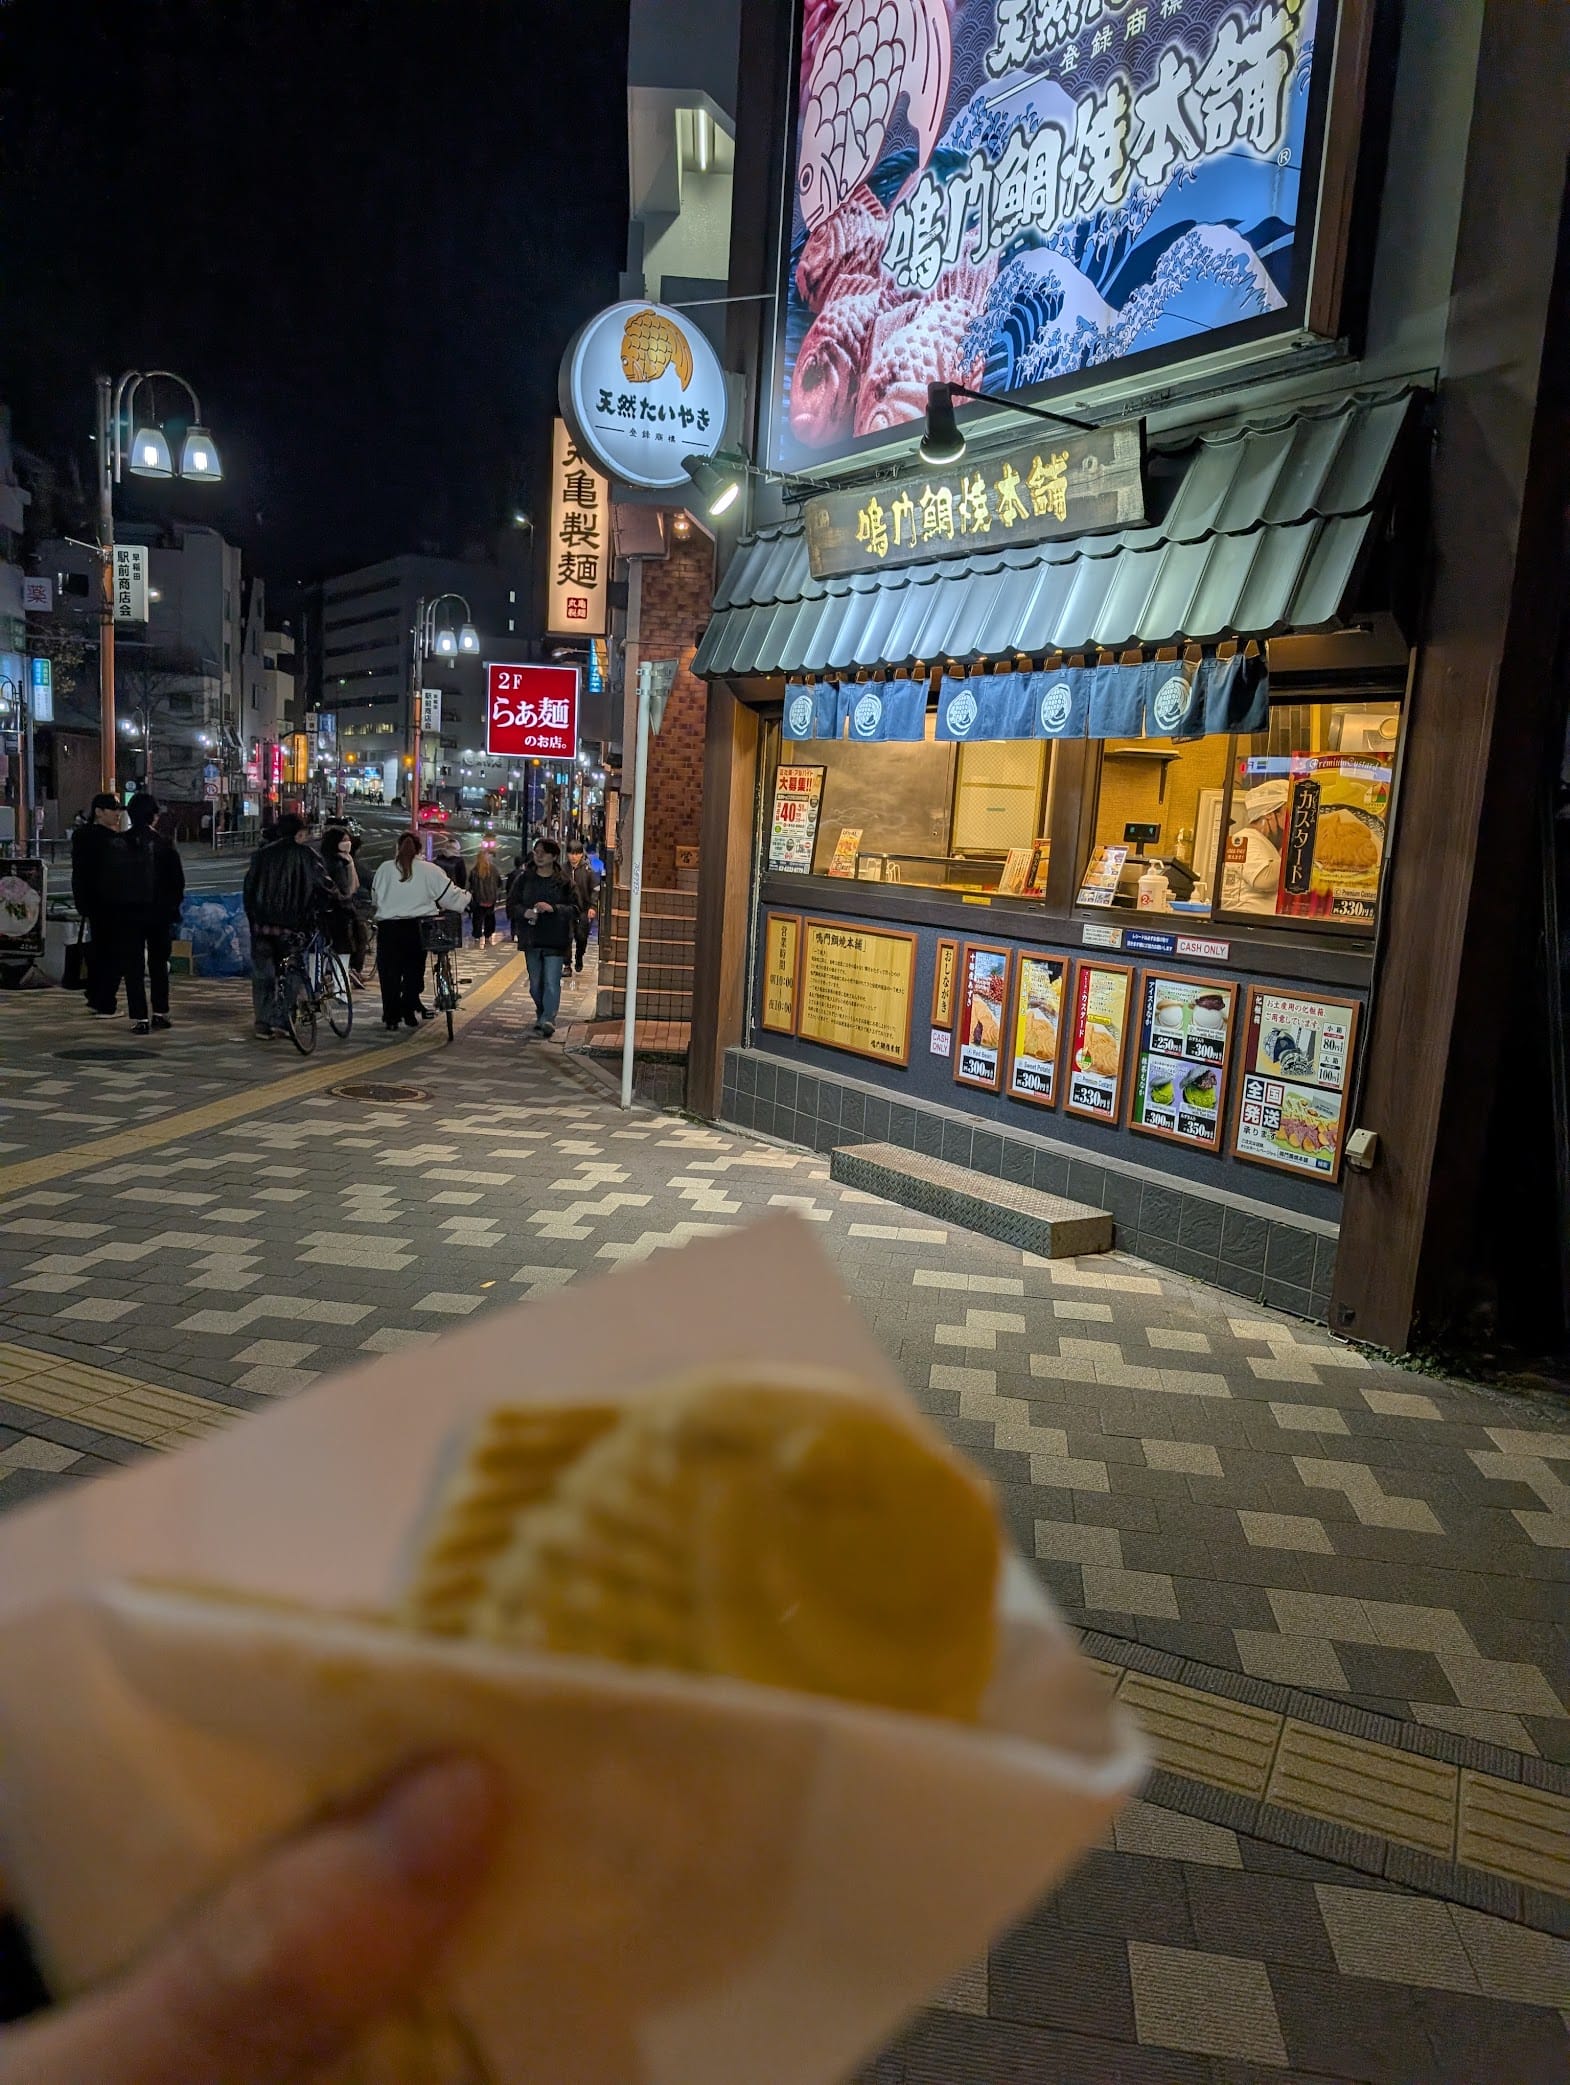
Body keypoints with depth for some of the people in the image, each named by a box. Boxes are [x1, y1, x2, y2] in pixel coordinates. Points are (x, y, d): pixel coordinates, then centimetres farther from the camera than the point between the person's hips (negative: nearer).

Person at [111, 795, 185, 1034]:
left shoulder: (118, 844, -4)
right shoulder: (165, 845, -7)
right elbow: (178, 881, -5)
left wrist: (115, 908, 8)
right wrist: (173, 907, 8)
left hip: (128, 913, 0)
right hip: (159, 913, 0)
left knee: (133, 966, 3)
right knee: (159, 963, 14)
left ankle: (140, 1018, -1)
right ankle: (160, 1013, 19)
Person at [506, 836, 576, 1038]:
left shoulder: (563, 882, 0)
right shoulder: (524, 878, 7)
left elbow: (573, 908, -3)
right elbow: (512, 904, 6)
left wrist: (552, 908, -19)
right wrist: (525, 912, -14)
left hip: (554, 939, -3)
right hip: (531, 937, 3)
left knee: (551, 982, -12)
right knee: (535, 983, 11)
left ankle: (547, 1020, -14)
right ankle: (542, 1014, 26)